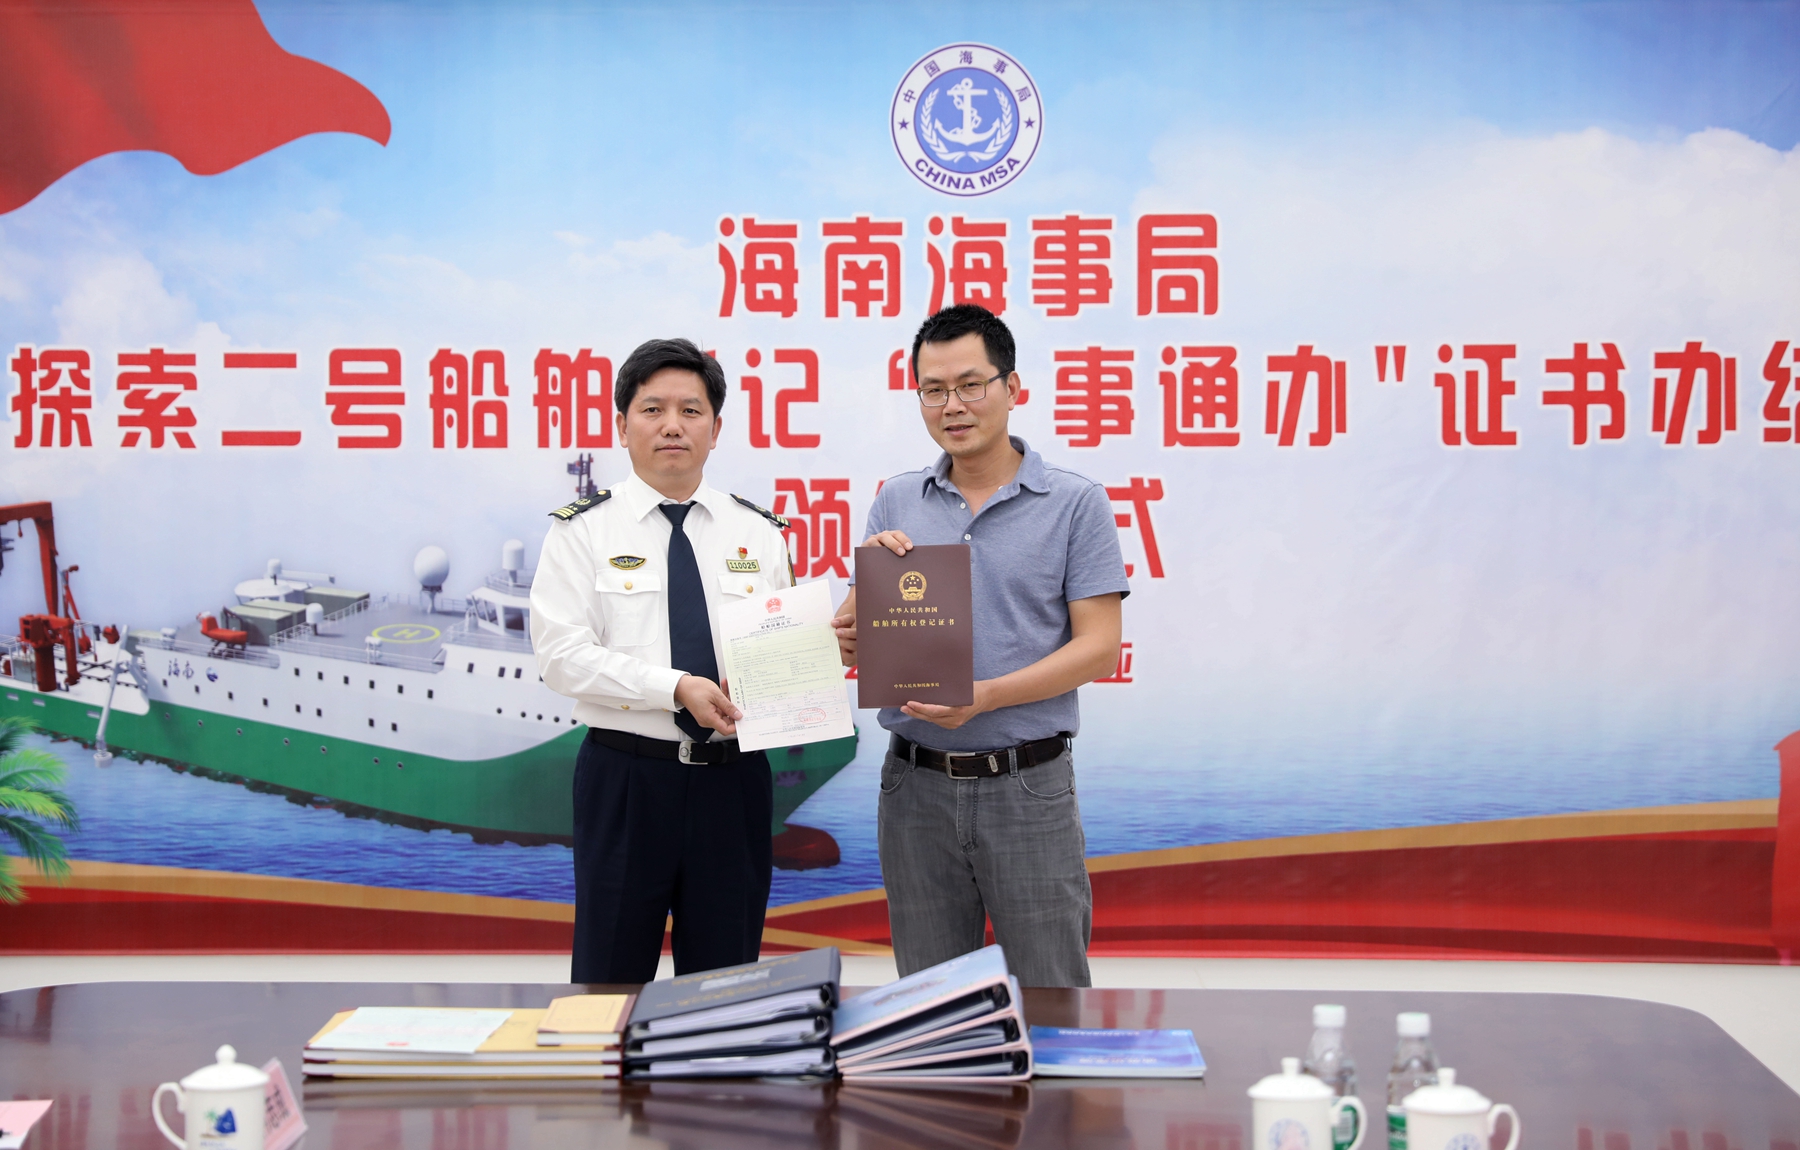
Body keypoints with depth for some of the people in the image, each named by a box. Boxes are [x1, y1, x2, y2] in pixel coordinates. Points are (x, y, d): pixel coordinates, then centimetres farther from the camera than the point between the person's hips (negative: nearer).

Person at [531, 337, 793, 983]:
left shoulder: (759, 533, 9)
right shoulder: (585, 530, 0)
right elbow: (563, 655, -10)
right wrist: (676, 687, -20)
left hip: (733, 778, 3)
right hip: (627, 777, -2)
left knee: (727, 973, 10)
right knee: (612, 971, 3)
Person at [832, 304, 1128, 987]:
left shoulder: (1074, 504, -1)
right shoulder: (896, 506, 10)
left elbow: (1098, 647, -7)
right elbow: (854, 644, 10)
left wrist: (986, 695, -19)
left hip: (1028, 785, -3)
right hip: (916, 784, 3)